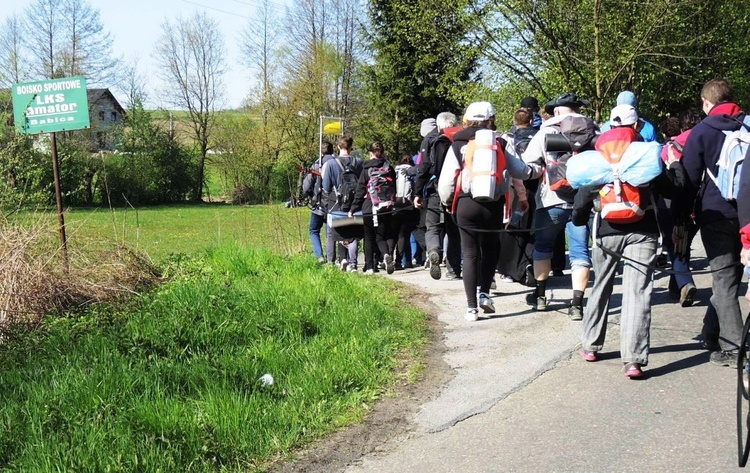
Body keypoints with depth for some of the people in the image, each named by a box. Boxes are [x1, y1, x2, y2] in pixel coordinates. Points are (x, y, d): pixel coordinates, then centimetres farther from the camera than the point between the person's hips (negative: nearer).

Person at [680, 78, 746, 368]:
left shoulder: (702, 131, -5)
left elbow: (690, 177, -6)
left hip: (716, 213, -4)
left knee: (724, 279, -2)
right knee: (731, 275, 16)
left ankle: (732, 349, -6)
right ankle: (712, 332, 27)